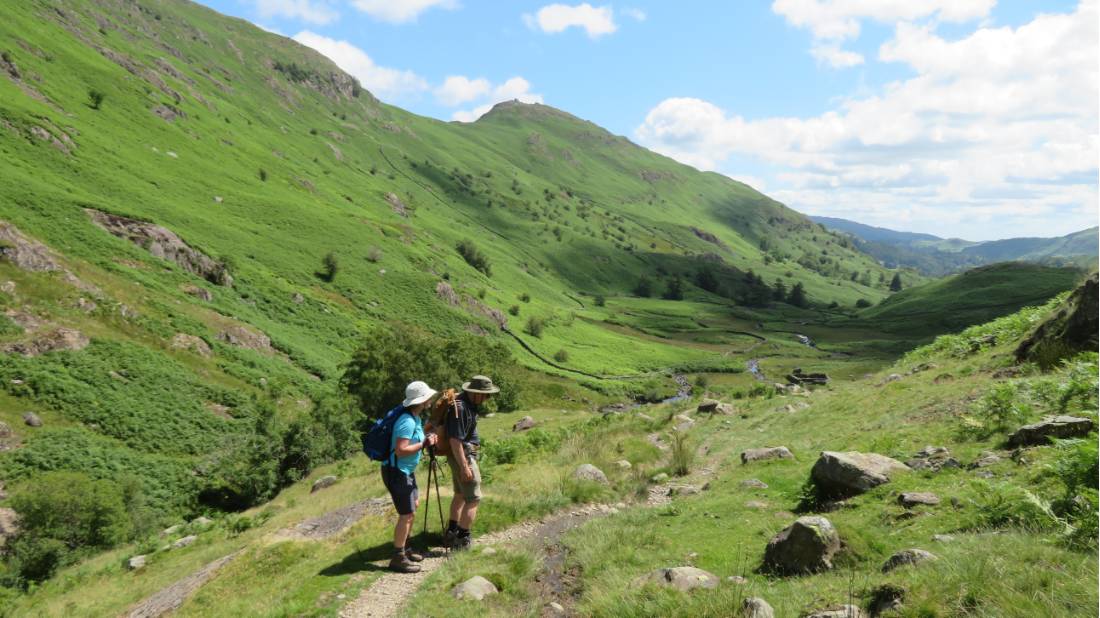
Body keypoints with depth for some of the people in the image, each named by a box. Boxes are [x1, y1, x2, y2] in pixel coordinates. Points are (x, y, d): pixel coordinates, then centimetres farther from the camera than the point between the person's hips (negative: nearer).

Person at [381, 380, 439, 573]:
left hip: (407, 470, 11)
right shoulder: (407, 421, -25)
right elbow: (400, 450, -30)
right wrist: (423, 444, -21)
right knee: (406, 514, -6)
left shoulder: (415, 418, 7)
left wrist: (426, 439, 1)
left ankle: (405, 549, 33)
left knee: (413, 506, 21)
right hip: (396, 471, -11)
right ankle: (398, 558, 4)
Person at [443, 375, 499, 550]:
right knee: (473, 499, -5)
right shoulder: (460, 408, -26)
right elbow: (455, 440, -27)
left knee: (460, 494, 22)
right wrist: (464, 467, -25)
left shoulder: (470, 403, 5)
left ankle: (451, 532, 33)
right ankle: (462, 540, 0)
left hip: (466, 454, 11)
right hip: (463, 456, -11)